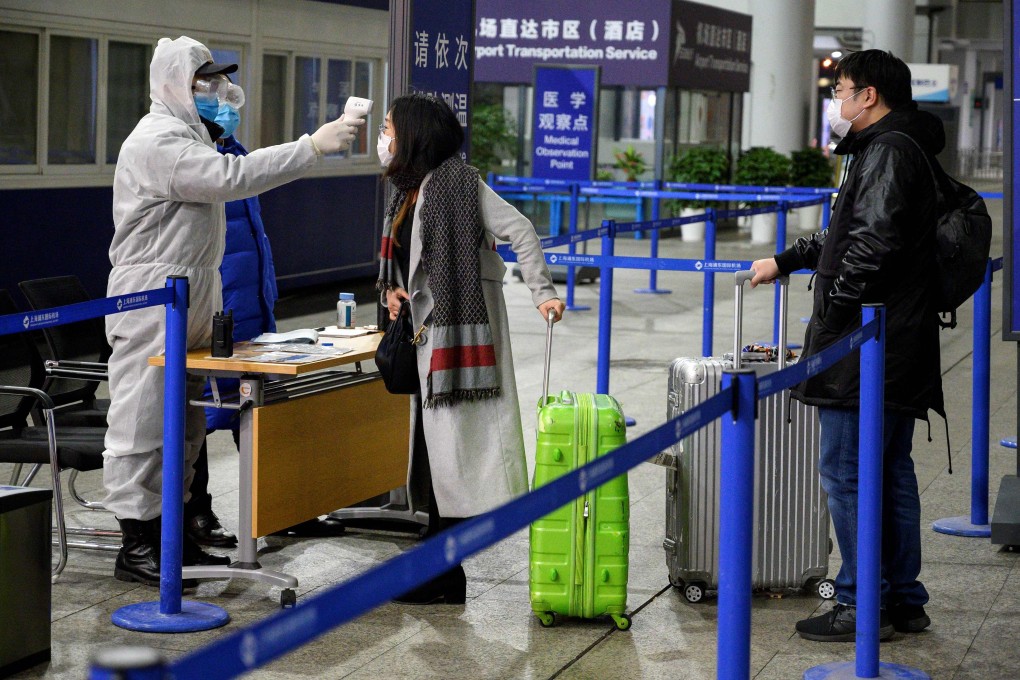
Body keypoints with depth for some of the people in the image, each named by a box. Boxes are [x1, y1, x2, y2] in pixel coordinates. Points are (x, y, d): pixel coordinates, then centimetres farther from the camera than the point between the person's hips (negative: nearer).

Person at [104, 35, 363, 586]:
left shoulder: (189, 136, 21)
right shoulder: (158, 142, -16)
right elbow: (231, 177, -27)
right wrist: (313, 146, -27)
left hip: (193, 301, 11)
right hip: (152, 298, -11)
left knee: (184, 423, 13)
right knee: (143, 421, -6)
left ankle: (169, 534, 20)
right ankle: (135, 546, -3)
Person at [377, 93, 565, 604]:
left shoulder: (455, 182, -11)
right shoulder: (410, 191, 16)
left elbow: (520, 231, -15)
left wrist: (541, 293, -22)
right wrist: (392, 290, 6)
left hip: (456, 330, -9)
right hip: (427, 332, 9)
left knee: (453, 443, -7)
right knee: (432, 446, 10)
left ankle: (443, 577, -3)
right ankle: (438, 571, 17)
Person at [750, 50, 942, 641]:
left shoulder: (888, 152, -14)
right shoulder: (900, 149, 20)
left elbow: (872, 243, -25)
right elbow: (846, 236, 33)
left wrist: (834, 318, -20)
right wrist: (786, 261, 37)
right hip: (899, 348, 10)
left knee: (846, 471, -5)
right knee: (892, 471, 14)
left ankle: (862, 606, -1)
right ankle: (905, 600, 21)